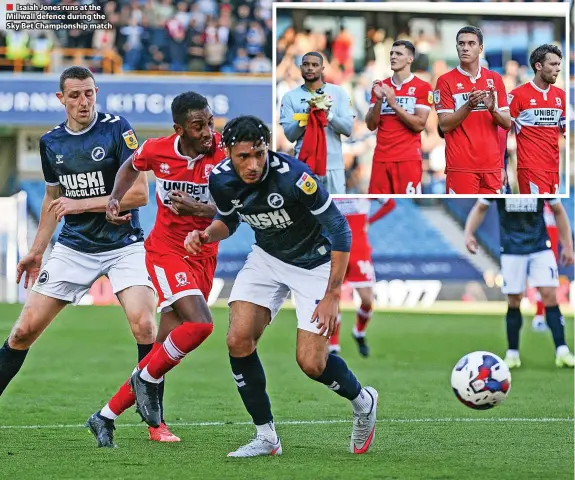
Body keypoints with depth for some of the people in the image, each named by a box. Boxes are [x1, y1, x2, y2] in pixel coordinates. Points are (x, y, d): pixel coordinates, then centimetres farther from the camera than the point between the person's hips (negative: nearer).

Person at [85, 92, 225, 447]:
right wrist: (115, 198, 2)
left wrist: (200, 209, -28)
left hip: (203, 255, 2)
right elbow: (131, 167, 16)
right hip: (166, 250, -2)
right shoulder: (156, 150, -9)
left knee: (166, 347, 2)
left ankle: (106, 417, 14)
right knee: (199, 324, -25)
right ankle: (147, 379, 0)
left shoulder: (224, 151, -11)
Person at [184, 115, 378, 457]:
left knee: (311, 363, -11)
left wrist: (332, 295, -24)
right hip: (267, 259, 5)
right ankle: (266, 437, 1)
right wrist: (207, 235, -14)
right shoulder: (221, 180, -14)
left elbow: (340, 230, -23)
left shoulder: (293, 176, -32)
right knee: (239, 340, -14)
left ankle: (363, 401, 23)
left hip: (314, 262, -5)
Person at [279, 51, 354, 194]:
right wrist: (307, 114, -15)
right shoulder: (291, 96, 6)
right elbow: (290, 134, 0)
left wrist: (327, 113, -15)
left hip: (333, 165, 1)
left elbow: (348, 128, 1)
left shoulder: (338, 92, 6)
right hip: (304, 164, -1)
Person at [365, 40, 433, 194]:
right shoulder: (380, 86, 13)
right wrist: (379, 100, -7)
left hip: (408, 158, -4)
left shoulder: (423, 88, -1)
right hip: (381, 157, 4)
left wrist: (393, 103, -13)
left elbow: (419, 125, -9)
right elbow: (371, 125, 9)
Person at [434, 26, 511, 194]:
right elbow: (444, 125, -7)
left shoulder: (495, 79, 11)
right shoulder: (446, 81, 0)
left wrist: (493, 109, -11)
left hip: (491, 165, 4)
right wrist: (468, 106, -22)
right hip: (461, 165, -4)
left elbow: (507, 123, 11)